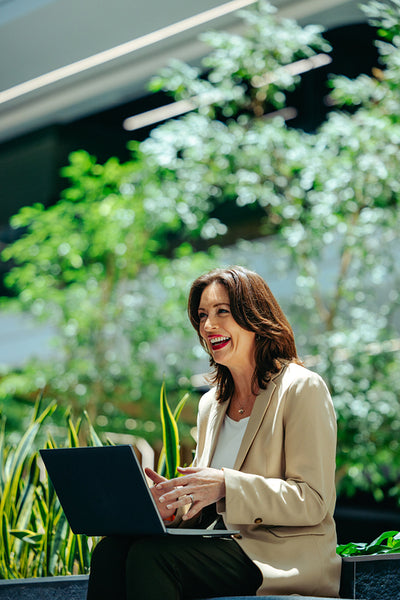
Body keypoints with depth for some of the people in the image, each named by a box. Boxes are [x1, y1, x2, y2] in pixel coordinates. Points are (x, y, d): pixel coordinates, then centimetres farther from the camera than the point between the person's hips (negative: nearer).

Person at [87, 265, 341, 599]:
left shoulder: (301, 389, -5)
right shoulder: (211, 404, 17)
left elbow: (313, 502, -12)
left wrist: (226, 485, -23)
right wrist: (173, 504, -4)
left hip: (286, 561, -6)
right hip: (225, 546, 6)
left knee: (151, 555, -28)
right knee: (112, 550, -19)